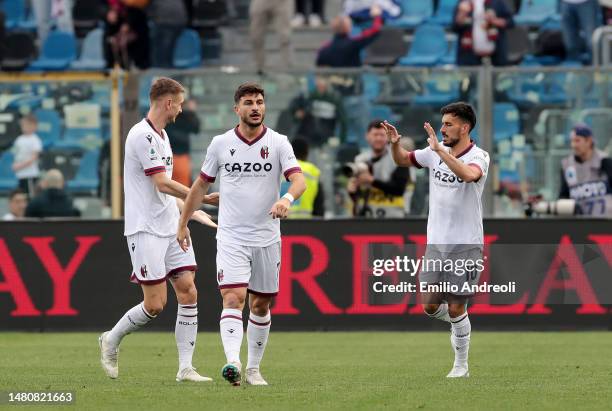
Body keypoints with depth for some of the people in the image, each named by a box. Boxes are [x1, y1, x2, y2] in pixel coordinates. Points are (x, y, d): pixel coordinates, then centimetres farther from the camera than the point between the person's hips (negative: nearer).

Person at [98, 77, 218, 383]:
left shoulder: (161, 136, 17)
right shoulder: (142, 135, -14)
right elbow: (163, 184, -18)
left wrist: (192, 211, 19)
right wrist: (202, 198, -13)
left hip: (170, 229, 9)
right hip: (145, 230, -9)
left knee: (188, 292, -2)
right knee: (155, 304, -9)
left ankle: (186, 368, -1)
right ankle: (111, 340, 15)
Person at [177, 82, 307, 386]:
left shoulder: (278, 143, -1)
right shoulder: (220, 144, 2)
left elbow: (298, 180, -14)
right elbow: (201, 185, 14)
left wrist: (287, 199, -36)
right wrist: (183, 223, 16)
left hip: (266, 239, 1)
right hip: (231, 238, -1)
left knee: (260, 305, 8)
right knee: (233, 298, -17)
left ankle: (253, 368, 21)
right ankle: (232, 363, -32)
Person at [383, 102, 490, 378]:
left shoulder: (478, 156, -12)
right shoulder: (435, 151, 6)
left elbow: (469, 174, -35)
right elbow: (403, 160, 19)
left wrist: (440, 150, -37)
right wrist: (395, 144, -2)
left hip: (465, 244, -5)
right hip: (436, 242, 5)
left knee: (455, 308, -5)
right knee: (430, 306, 4)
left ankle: (461, 365, 10)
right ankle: (460, 326, 34)